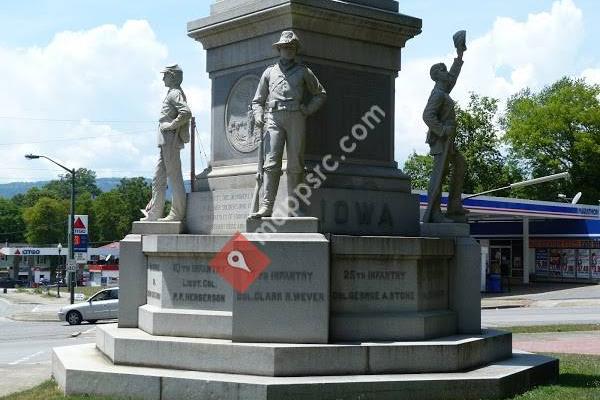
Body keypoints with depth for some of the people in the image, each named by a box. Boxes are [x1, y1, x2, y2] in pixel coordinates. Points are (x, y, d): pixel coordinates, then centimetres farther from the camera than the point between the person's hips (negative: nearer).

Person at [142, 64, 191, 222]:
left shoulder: (175, 93, -10)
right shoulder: (172, 94, 20)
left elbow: (186, 113, -25)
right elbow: (182, 114, 26)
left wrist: (171, 125, -18)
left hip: (171, 141, -10)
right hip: (165, 142, 10)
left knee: (175, 178, -5)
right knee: (158, 179, 10)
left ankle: (177, 214, -1)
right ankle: (153, 214, 14)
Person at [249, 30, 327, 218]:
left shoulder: (303, 71, 18)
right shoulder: (269, 72, 21)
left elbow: (321, 94, 23)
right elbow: (258, 100, 22)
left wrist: (307, 110, 7)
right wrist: (258, 115, 1)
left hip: (296, 118, 0)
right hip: (274, 118, 0)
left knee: (295, 164, -4)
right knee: (271, 162, -12)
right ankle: (266, 206, -19)